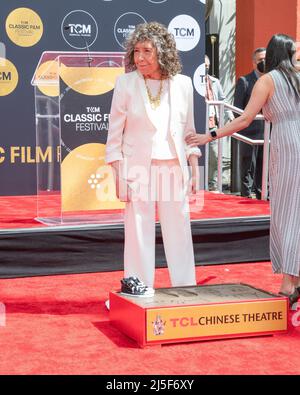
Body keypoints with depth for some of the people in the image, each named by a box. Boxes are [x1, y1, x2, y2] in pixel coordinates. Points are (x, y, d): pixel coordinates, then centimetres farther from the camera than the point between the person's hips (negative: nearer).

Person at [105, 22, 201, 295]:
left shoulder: (183, 84, 5)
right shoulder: (126, 83, -2)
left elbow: (189, 129, 12)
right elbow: (115, 132, -1)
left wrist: (195, 169, 10)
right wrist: (118, 175, -6)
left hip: (174, 169, 2)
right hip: (138, 169, -2)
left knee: (180, 232, 7)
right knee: (139, 233, 0)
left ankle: (186, 290, 18)